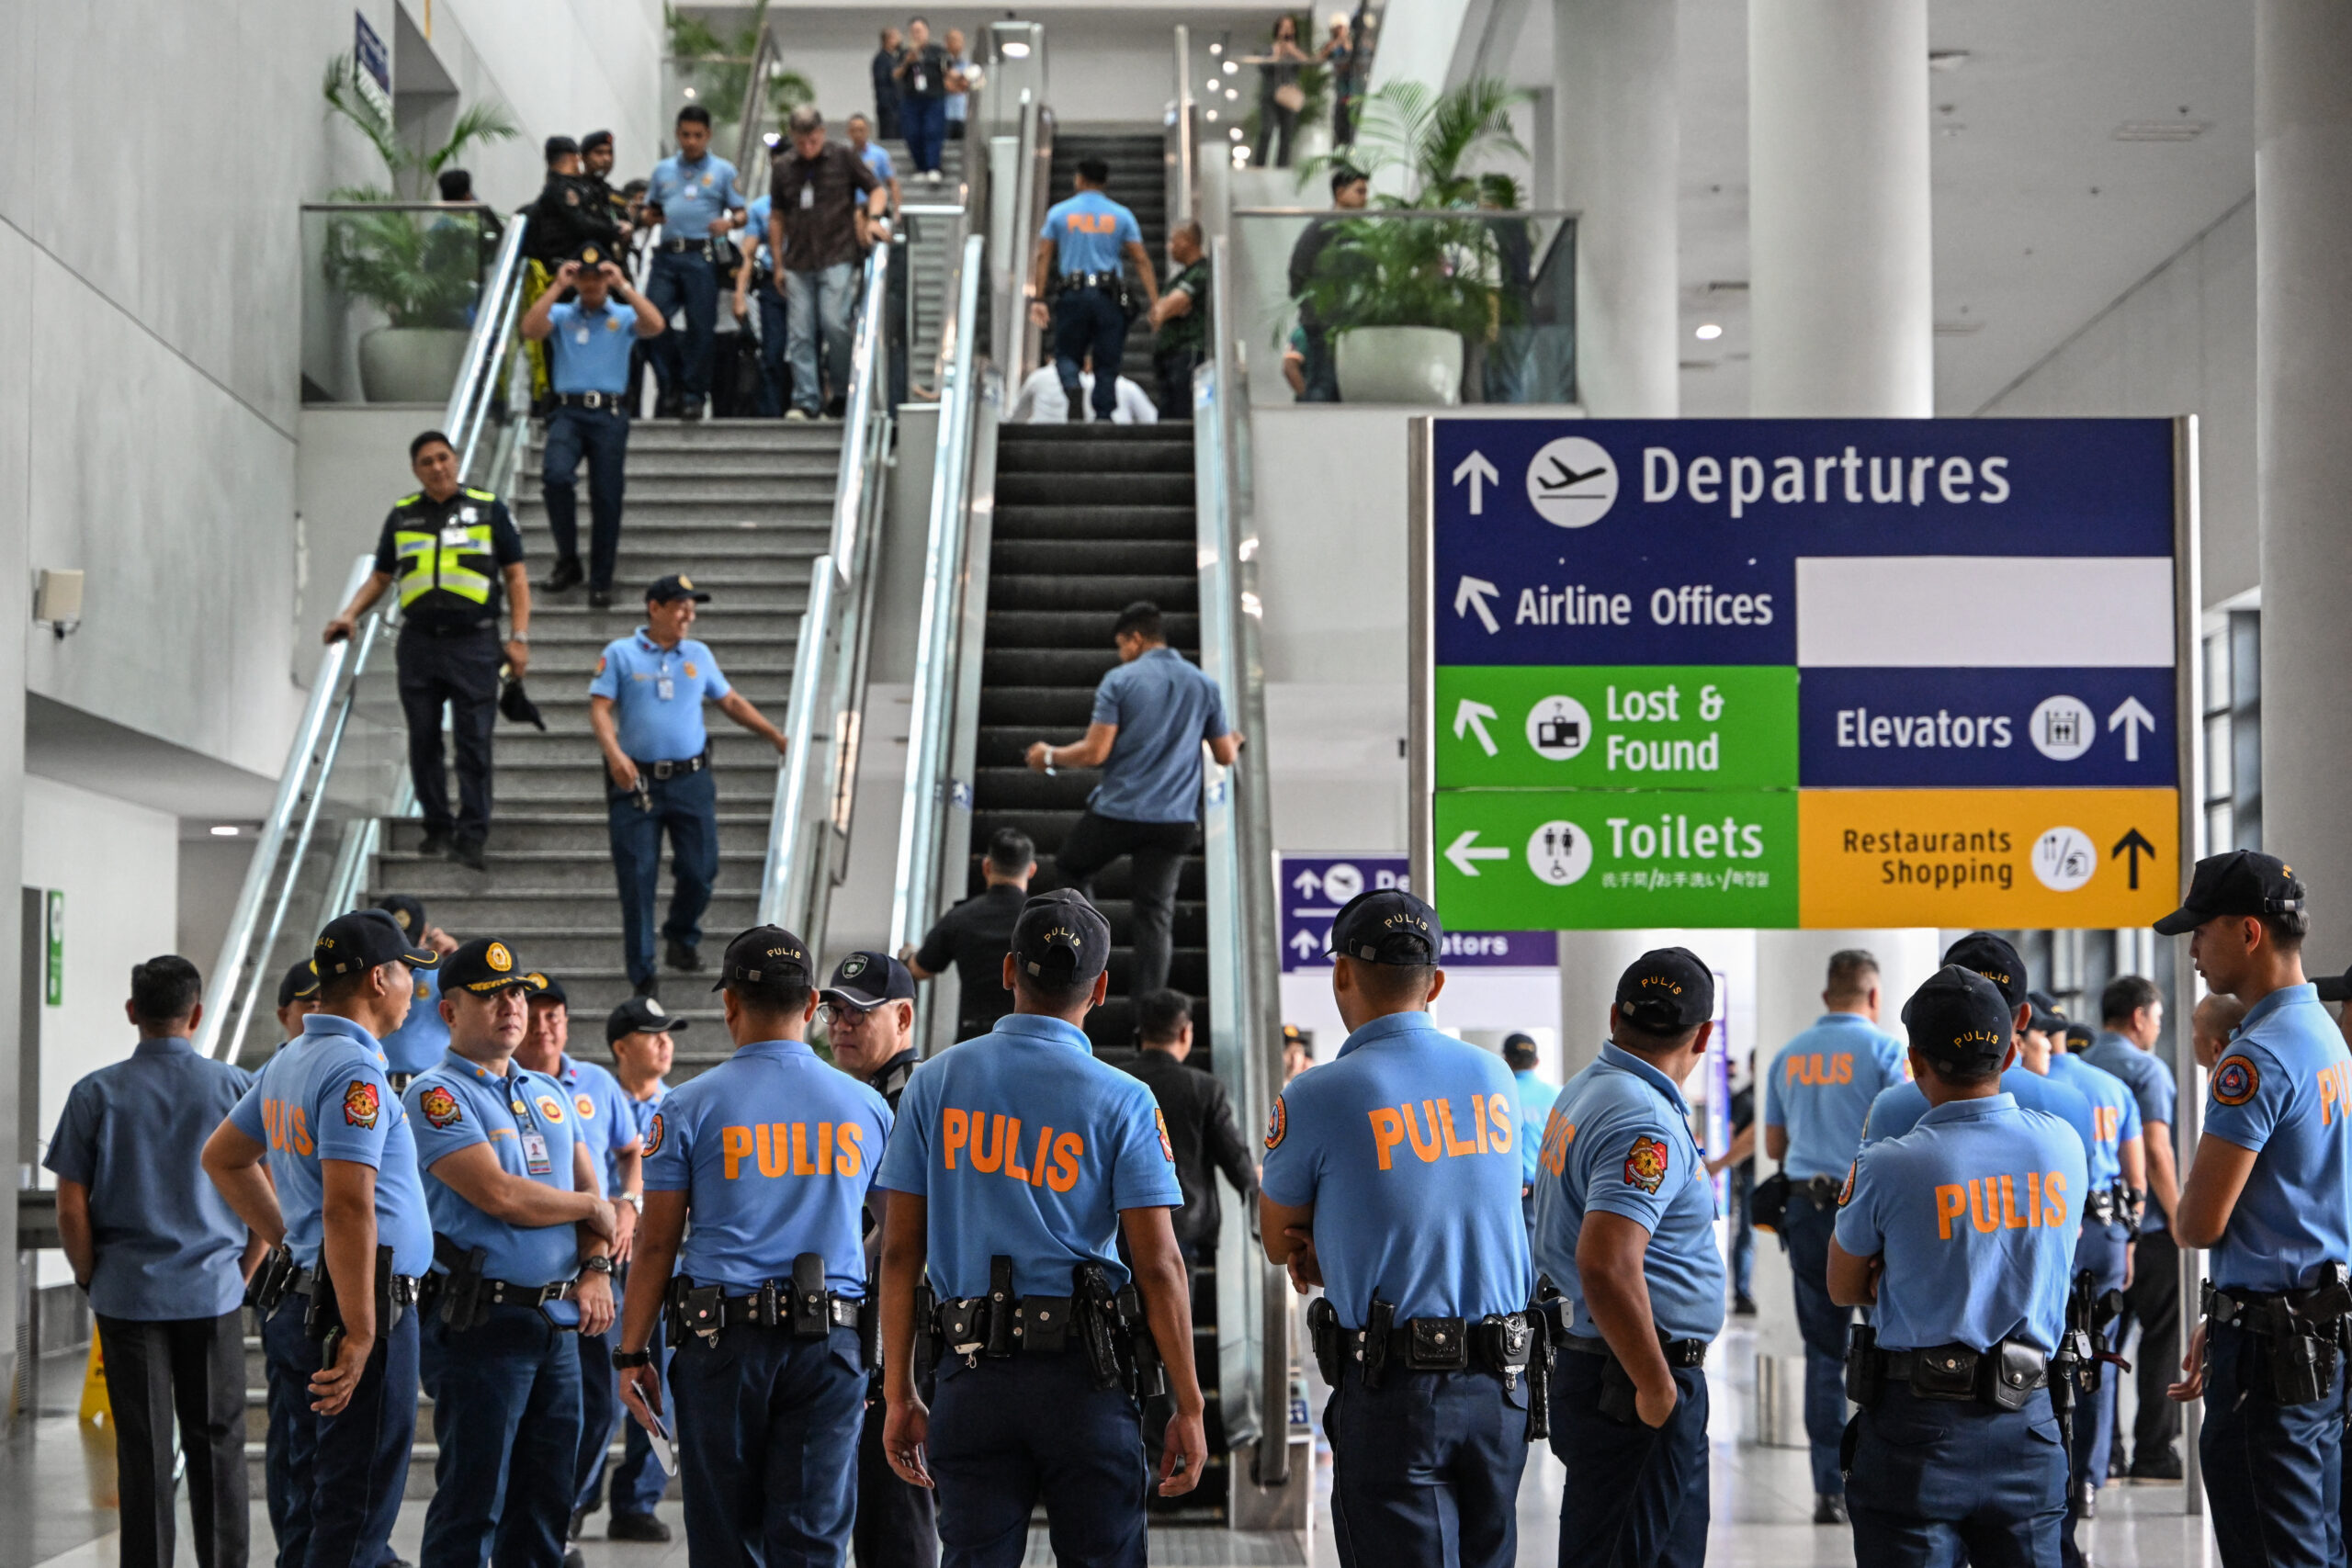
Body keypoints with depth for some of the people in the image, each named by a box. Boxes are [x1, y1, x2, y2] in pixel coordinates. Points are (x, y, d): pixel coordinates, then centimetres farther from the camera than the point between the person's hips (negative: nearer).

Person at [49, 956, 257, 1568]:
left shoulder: (95, 1094, -3)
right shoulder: (236, 1087, -2)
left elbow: (71, 1208, -5)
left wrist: (91, 1280, 9)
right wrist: (243, 1272, 10)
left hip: (128, 1295, 0)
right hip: (214, 1294, 0)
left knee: (144, 1452, 5)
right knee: (216, 1447, 9)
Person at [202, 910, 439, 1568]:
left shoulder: (286, 1064, 13)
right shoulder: (355, 1070, -17)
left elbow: (223, 1157, 28)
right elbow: (348, 1207, -23)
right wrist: (359, 1334, -23)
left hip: (294, 1302, 10)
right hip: (359, 1300, -10)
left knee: (301, 1510, 15)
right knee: (355, 1514, -6)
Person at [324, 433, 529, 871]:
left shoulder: (488, 509, 5)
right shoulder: (402, 515, 12)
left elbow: (516, 576, 5)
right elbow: (380, 577, 20)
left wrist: (519, 638, -4)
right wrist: (350, 616, 3)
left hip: (474, 642, -3)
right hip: (418, 643, 3)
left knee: (474, 743, -6)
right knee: (424, 741, 5)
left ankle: (471, 835, -4)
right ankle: (437, 828, 15)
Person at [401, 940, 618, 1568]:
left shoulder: (550, 1093, 17)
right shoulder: (437, 1094, -8)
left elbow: (592, 1188, 16)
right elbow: (499, 1194, -18)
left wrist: (596, 1268, -3)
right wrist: (588, 1207, -3)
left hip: (558, 1323, 7)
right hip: (481, 1322, -7)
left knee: (546, 1500, 11)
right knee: (471, 1504, -4)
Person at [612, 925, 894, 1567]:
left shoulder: (690, 1106, -1)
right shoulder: (865, 1106, 7)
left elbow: (656, 1243, -1)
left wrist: (632, 1353, 6)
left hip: (722, 1340, -1)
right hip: (832, 1344, 1)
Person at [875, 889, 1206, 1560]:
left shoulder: (934, 1084, 5)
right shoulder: (1122, 1101, -3)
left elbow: (900, 1251, 4)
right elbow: (1159, 1265, -7)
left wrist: (899, 1394, 10)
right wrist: (1188, 1408, -1)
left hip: (972, 1378, 2)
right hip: (1085, 1377, -2)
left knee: (976, 1557, 5)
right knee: (1103, 1555, 4)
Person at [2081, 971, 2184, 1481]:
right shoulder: (2147, 1069, -9)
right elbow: (2155, 1151, -16)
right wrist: (2180, 1217, -10)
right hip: (2147, 1227, -6)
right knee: (2161, 1338, 1)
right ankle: (2153, 1453, 0)